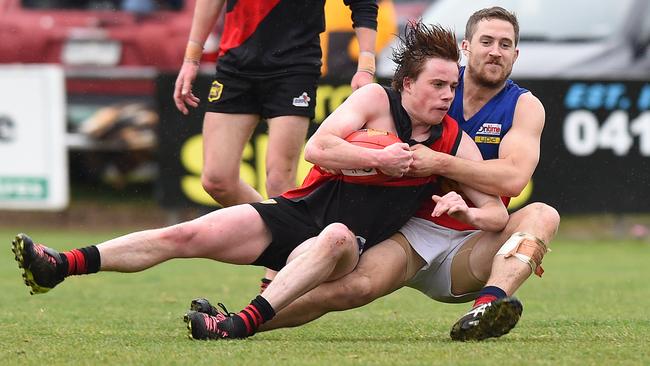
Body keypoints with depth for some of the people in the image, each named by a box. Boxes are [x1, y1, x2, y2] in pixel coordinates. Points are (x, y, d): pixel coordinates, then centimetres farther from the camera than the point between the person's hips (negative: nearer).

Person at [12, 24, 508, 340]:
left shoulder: (456, 143, 3)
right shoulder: (375, 99, -3)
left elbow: (497, 213, 4)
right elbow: (317, 148, -14)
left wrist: (463, 211, -16)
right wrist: (378, 158, -19)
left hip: (350, 245, -1)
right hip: (299, 214, 1)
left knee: (335, 239, -40)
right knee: (191, 234, -13)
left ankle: (244, 323, -56)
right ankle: (61, 266, -11)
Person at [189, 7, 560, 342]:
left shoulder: (524, 106, 2)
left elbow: (513, 178, -17)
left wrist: (439, 163, -21)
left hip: (471, 244, 0)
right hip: (413, 233, 0)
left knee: (543, 215, -28)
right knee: (357, 284, -31)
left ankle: (490, 302, -54)